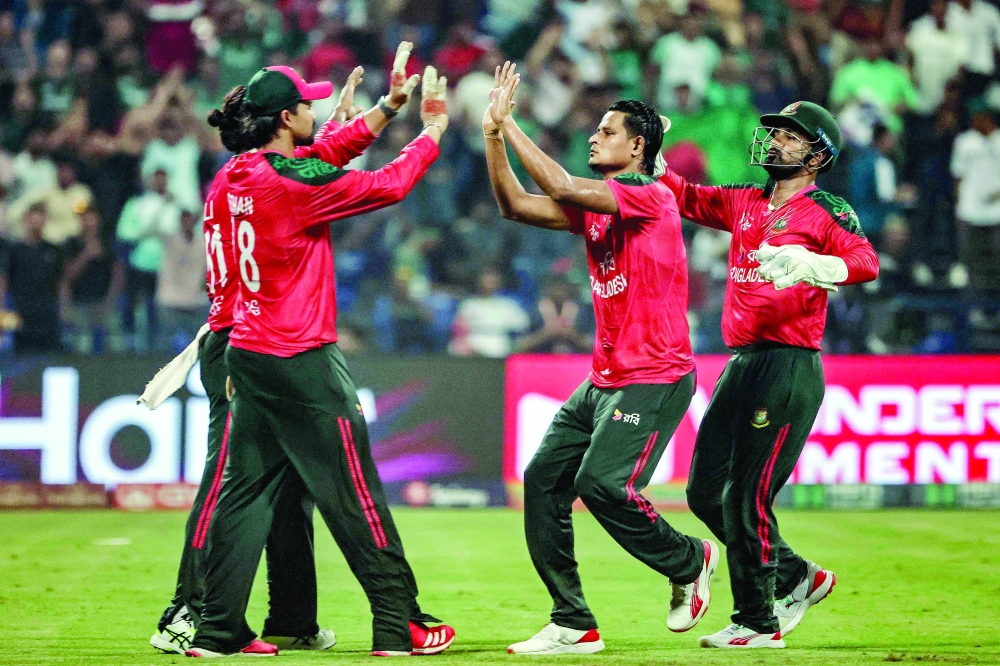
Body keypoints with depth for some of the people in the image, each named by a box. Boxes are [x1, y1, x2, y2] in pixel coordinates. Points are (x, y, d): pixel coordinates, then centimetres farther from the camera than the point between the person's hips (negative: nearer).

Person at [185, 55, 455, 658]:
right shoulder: (293, 180, -17)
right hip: (301, 361, -8)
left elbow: (325, 157, 20)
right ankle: (399, 625, 5)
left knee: (247, 490, 10)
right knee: (354, 494, -1)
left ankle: (219, 630, 9)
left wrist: (387, 109, 24)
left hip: (248, 354, 8)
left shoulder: (240, 177, 7)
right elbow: (387, 185, -12)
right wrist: (433, 131, 3)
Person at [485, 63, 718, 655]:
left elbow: (563, 188, -23)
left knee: (602, 483, -21)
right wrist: (494, 134, 0)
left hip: (655, 379, -9)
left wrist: (511, 124, -15)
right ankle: (574, 627, 5)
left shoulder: (650, 196, -12)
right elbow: (516, 205, 8)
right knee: (544, 479, 1)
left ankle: (690, 561, 6)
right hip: (604, 379, 9)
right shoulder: (593, 206, 14)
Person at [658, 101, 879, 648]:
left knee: (746, 495, -9)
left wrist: (814, 265, -40)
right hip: (741, 362, 8)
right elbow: (684, 196, 25)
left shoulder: (826, 211, -5)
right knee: (705, 491, 11)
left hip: (790, 367, -8)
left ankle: (759, 622, 2)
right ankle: (794, 577, 26)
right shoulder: (746, 203, 16)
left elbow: (865, 262, -21)